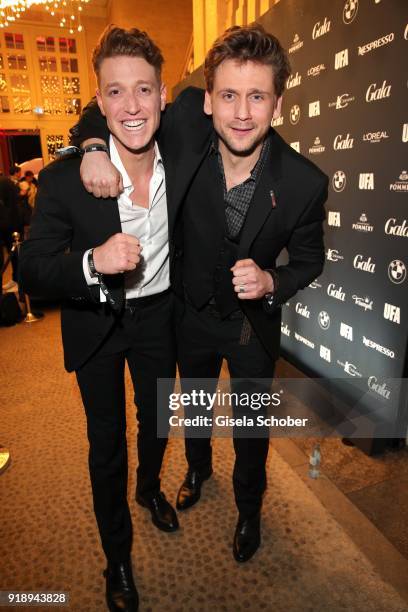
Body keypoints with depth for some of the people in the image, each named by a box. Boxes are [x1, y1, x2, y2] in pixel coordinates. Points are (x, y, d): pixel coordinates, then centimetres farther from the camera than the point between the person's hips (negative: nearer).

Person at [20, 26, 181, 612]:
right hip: (97, 324, -2)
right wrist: (92, 262, -38)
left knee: (156, 419, 24)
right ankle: (118, 558, 41)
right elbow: (32, 269, -18)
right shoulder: (64, 178, -22)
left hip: (158, 315, 3)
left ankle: (150, 488, 60)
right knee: (106, 442, 15)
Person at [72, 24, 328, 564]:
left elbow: (309, 259, -9)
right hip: (192, 313, 2)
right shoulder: (187, 126, -22)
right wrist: (95, 144, -26)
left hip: (253, 322, -2)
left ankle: (249, 508, 51)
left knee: (251, 428, 19)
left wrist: (271, 281, -29)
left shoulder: (304, 182, -25)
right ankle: (198, 468, 63)